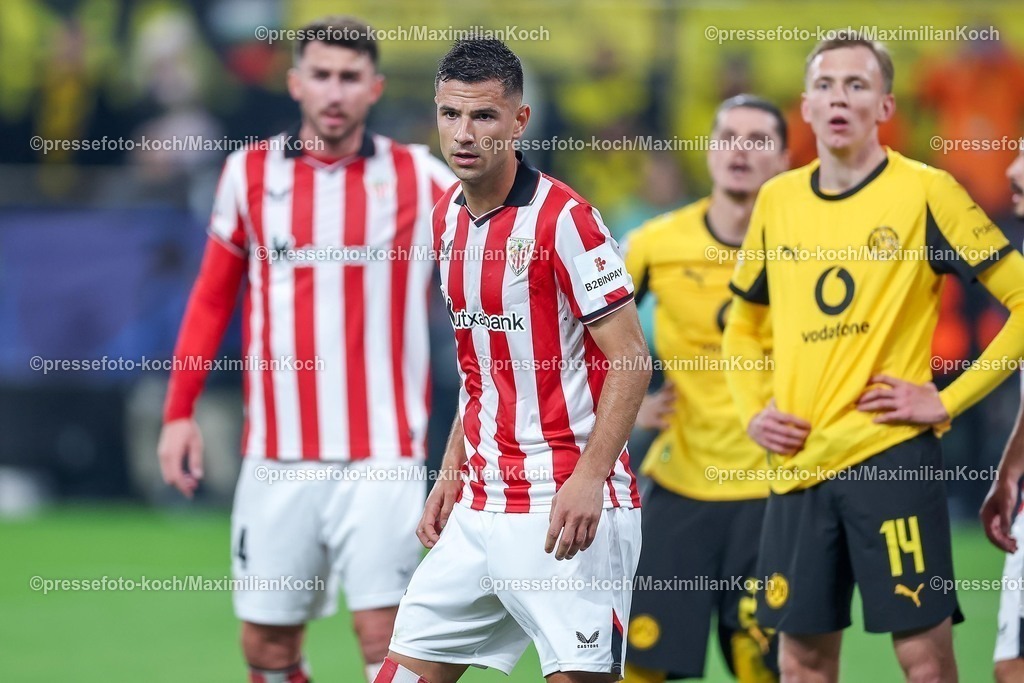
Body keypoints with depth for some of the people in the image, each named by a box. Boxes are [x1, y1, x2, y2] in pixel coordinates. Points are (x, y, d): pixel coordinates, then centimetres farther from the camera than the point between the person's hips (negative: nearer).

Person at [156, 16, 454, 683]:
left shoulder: (418, 177, 0)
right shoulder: (250, 172, 6)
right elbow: (212, 297, 14)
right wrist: (180, 409, 11)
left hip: (380, 454, -2)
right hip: (278, 454, 3)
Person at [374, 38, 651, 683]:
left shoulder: (562, 217, -12)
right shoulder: (449, 218, 12)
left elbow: (631, 362, -13)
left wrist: (588, 478, -22)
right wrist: (453, 473, 16)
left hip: (566, 508, -8)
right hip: (479, 507, 8)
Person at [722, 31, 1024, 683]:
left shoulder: (925, 192, -5)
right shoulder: (777, 201, 11)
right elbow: (743, 323, 26)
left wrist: (949, 400, -9)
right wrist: (752, 410, 9)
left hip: (894, 456, -5)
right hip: (799, 463, 5)